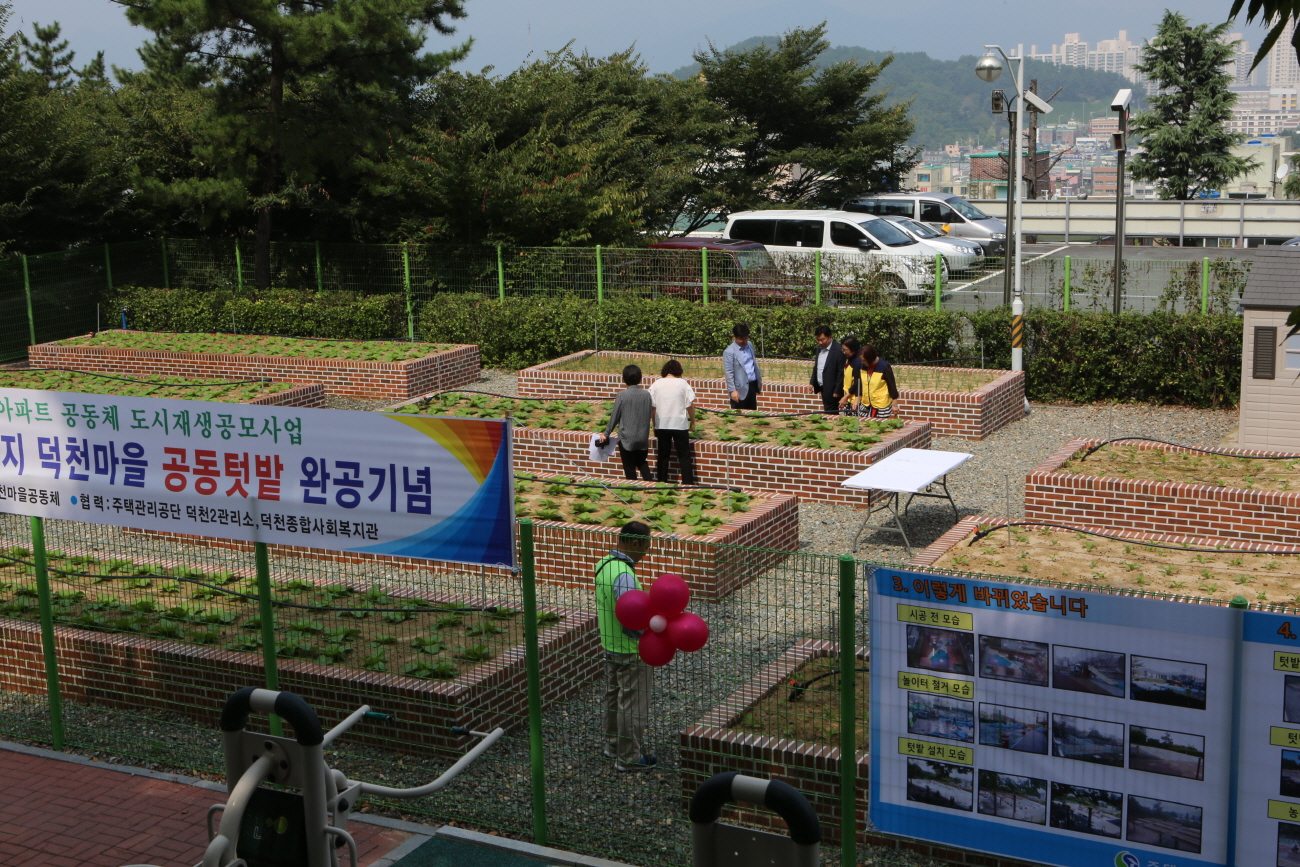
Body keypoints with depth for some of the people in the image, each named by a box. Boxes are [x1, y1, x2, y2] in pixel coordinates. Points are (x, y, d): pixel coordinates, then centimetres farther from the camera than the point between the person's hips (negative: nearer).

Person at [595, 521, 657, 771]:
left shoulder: (605, 564, 2)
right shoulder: (624, 575, -29)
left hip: (611, 645, 10)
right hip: (630, 650, -10)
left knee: (614, 696, 22)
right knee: (633, 703, 4)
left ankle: (614, 745, 38)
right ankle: (629, 757, 15)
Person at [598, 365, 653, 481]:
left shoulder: (622, 395, -12)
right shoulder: (647, 395, -2)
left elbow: (614, 416, -7)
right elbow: (650, 415, 6)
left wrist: (606, 434, 4)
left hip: (626, 438, -4)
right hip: (643, 438, 4)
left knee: (629, 468, 6)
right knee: (642, 463, 21)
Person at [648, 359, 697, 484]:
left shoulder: (657, 384, 2)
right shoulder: (682, 383, -5)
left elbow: (652, 406, 3)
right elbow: (690, 405, -6)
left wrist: (655, 425, 13)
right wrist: (692, 422, 6)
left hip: (661, 425, 2)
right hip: (680, 424, -2)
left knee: (663, 455, 12)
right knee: (684, 456, 4)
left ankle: (662, 484, 14)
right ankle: (688, 484, 0)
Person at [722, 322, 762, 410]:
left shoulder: (749, 345, 9)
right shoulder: (729, 352, -13)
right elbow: (729, 373, -15)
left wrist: (759, 379, 21)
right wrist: (732, 390, -19)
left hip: (752, 385, 7)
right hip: (741, 389, -7)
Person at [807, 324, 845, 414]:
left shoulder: (838, 350, -17)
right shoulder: (819, 348, 9)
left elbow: (841, 373, -16)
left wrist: (837, 391, -16)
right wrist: (812, 383, 11)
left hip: (832, 390, -8)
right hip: (822, 388, 8)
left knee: (831, 413, -5)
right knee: (826, 412, 12)